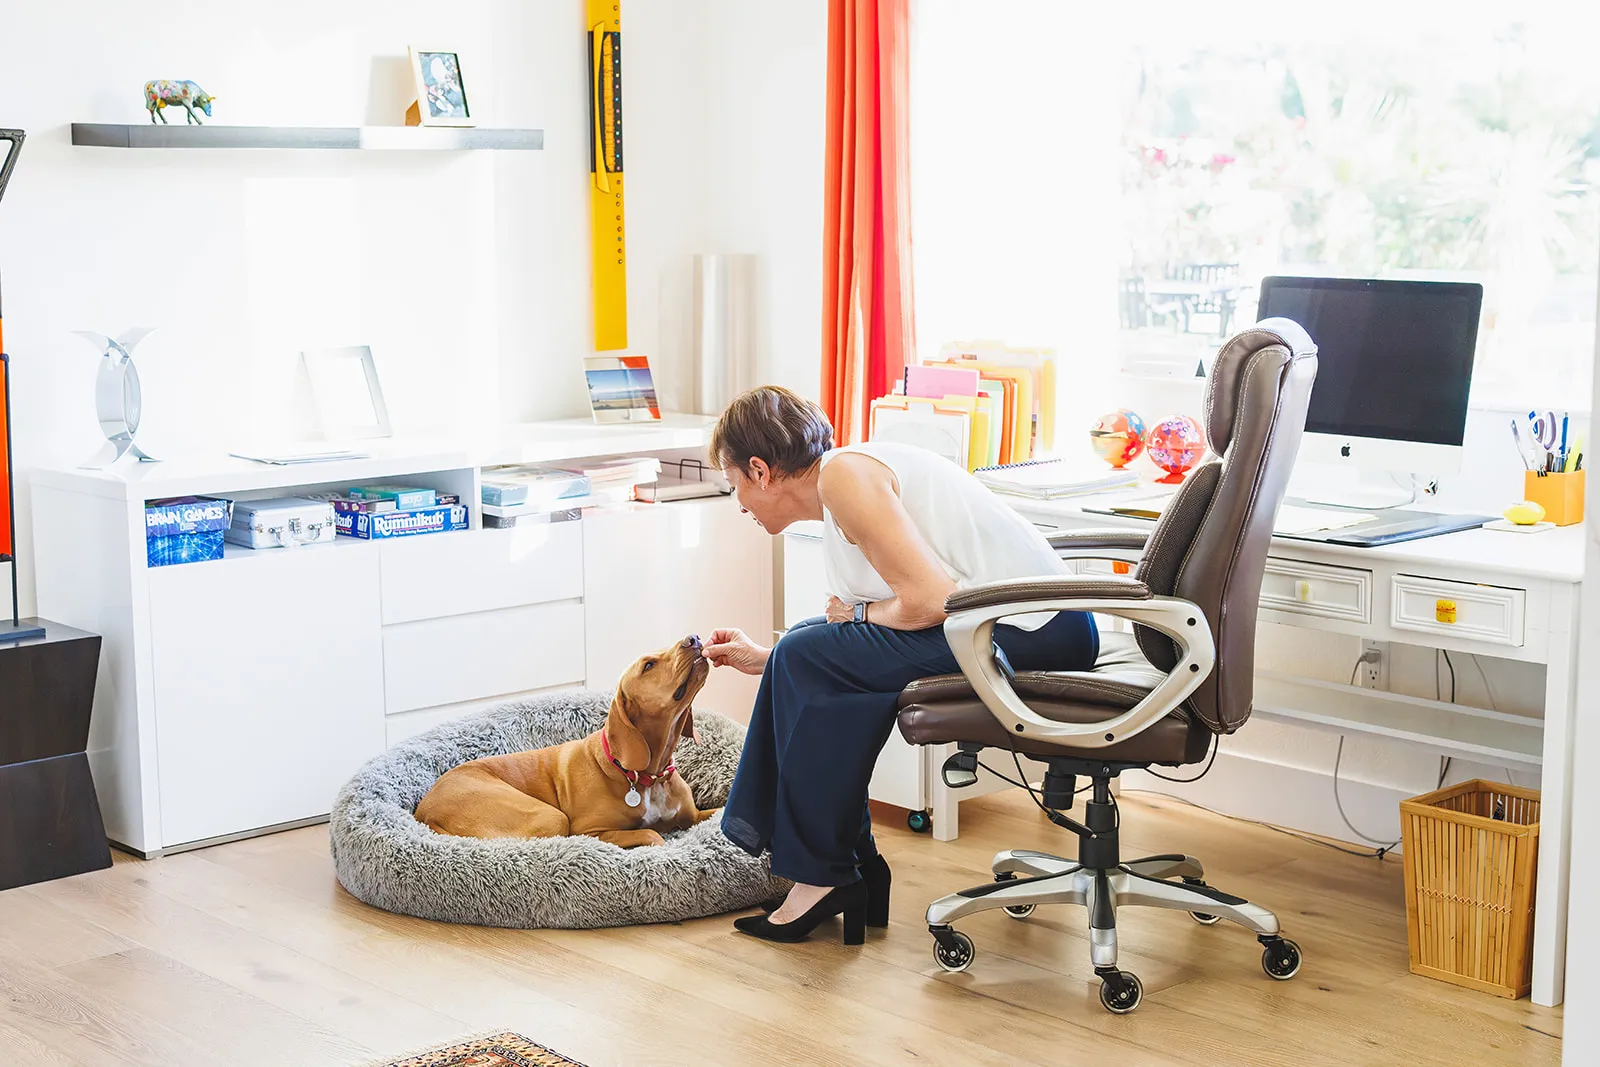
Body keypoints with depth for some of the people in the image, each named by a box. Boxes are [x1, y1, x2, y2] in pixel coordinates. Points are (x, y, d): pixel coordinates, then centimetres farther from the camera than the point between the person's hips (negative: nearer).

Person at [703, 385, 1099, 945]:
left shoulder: (843, 473, -11)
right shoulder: (842, 494, 18)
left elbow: (930, 598, -20)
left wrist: (861, 615, -1)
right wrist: (762, 659, 34)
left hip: (1031, 629, -10)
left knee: (809, 658, -10)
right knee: (815, 645, 14)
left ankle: (825, 875, 2)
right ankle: (854, 863, 18)